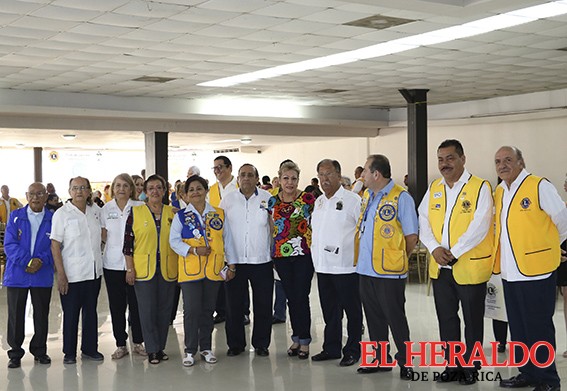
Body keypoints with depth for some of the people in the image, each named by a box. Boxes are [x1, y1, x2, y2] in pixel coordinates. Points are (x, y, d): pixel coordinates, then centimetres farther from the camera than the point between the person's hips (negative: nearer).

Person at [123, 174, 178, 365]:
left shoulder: (172, 213, 7)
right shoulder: (136, 212, 0)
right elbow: (128, 241, -1)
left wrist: (180, 268, 9)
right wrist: (130, 268, -5)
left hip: (167, 269, 3)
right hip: (143, 269, -2)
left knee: (164, 308, 8)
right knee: (147, 309, -1)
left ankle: (161, 347, 20)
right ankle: (152, 350, 9)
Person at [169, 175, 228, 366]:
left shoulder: (219, 214, 9)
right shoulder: (181, 216, 3)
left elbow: (227, 240, 12)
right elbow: (174, 241, -1)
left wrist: (231, 265, 9)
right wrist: (194, 250, -14)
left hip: (213, 270, 2)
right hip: (190, 270, -2)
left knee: (208, 310, 9)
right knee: (191, 310, -5)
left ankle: (206, 347, 22)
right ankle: (190, 350, 8)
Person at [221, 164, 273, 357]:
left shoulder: (267, 198, 3)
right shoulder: (227, 200, 4)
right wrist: (227, 259, 1)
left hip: (262, 261, 0)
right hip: (234, 261, 1)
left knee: (263, 305, 5)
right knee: (234, 305, 6)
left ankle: (261, 344, 19)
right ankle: (235, 344, 20)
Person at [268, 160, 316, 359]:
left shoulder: (308, 198, -3)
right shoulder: (272, 201, 8)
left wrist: (315, 246, -6)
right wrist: (272, 249, 9)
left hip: (303, 253, -4)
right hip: (281, 254, 4)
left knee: (301, 297, -4)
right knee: (291, 297, 10)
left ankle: (304, 341, 7)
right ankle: (296, 338, 22)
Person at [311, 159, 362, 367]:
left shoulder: (352, 200, -8)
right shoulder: (318, 202, 14)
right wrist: (316, 251, 15)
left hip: (346, 266, -7)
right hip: (323, 266, 7)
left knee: (352, 311, 4)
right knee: (329, 311, 15)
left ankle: (352, 351, 13)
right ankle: (331, 348, 26)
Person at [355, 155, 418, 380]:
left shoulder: (401, 198, -12)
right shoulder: (366, 196, 11)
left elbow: (411, 236, -9)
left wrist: (397, 258, -1)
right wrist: (363, 256, 14)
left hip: (389, 271, -7)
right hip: (366, 269, 7)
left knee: (395, 318, 1)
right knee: (373, 317, 14)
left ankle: (405, 362, 13)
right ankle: (380, 359, 26)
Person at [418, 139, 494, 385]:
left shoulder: (480, 188, -8)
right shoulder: (433, 189, 10)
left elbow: (479, 226, -17)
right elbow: (423, 222, 6)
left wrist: (454, 252, -18)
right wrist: (434, 248, -11)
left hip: (470, 267, -5)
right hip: (440, 268, 5)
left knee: (473, 321, 6)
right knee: (446, 319, 13)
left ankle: (471, 367, 19)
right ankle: (452, 365, 25)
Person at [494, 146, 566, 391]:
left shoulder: (540, 186, -10)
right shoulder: (499, 193, 11)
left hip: (536, 272, -7)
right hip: (510, 273, 7)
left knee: (538, 329, 0)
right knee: (518, 329, 14)